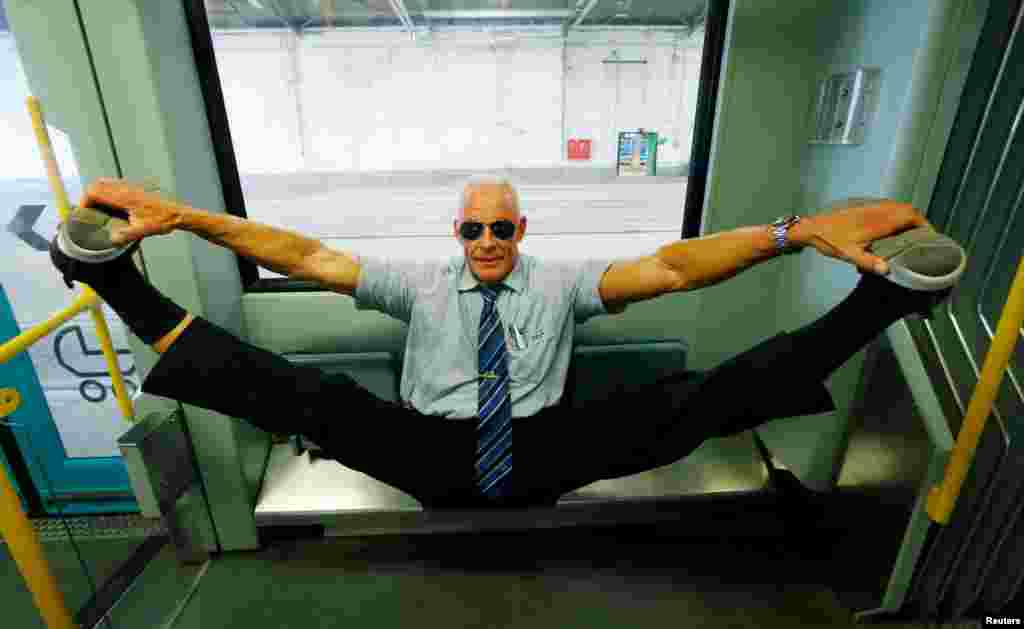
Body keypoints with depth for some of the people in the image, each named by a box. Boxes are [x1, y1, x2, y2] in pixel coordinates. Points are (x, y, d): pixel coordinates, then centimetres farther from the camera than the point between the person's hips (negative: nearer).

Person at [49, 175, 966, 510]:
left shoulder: (561, 281, 3)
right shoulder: (420, 281, 4)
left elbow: (669, 267, -10)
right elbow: (305, 256, -4)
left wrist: (798, 233, -23)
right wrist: (179, 216, -15)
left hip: (540, 457, 0)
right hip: (435, 458, 1)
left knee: (687, 405, -17)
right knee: (315, 399, -22)